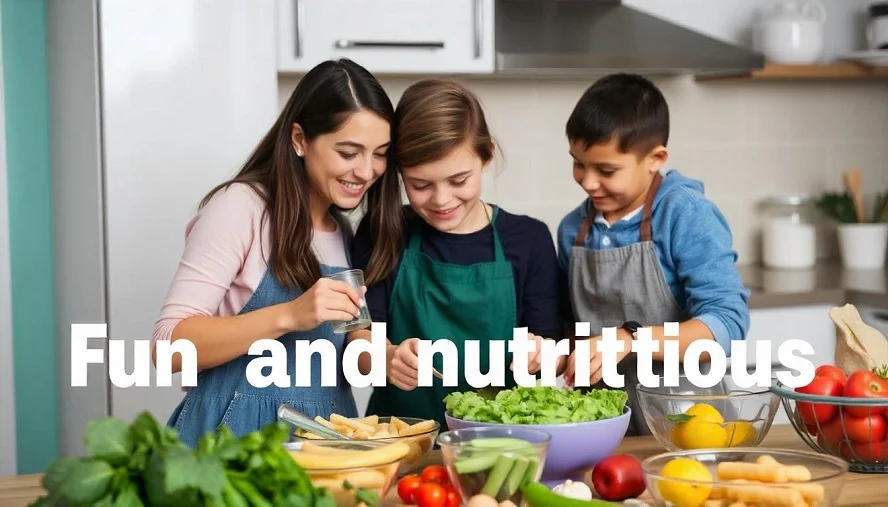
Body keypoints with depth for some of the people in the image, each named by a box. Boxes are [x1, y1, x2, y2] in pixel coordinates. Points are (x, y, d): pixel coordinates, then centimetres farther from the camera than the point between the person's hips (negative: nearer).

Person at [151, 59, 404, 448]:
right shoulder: (241, 206, -8)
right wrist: (289, 315, -25)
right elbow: (171, 345, -15)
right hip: (242, 431, -5)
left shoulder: (344, 232, 11)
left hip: (325, 433, 6)